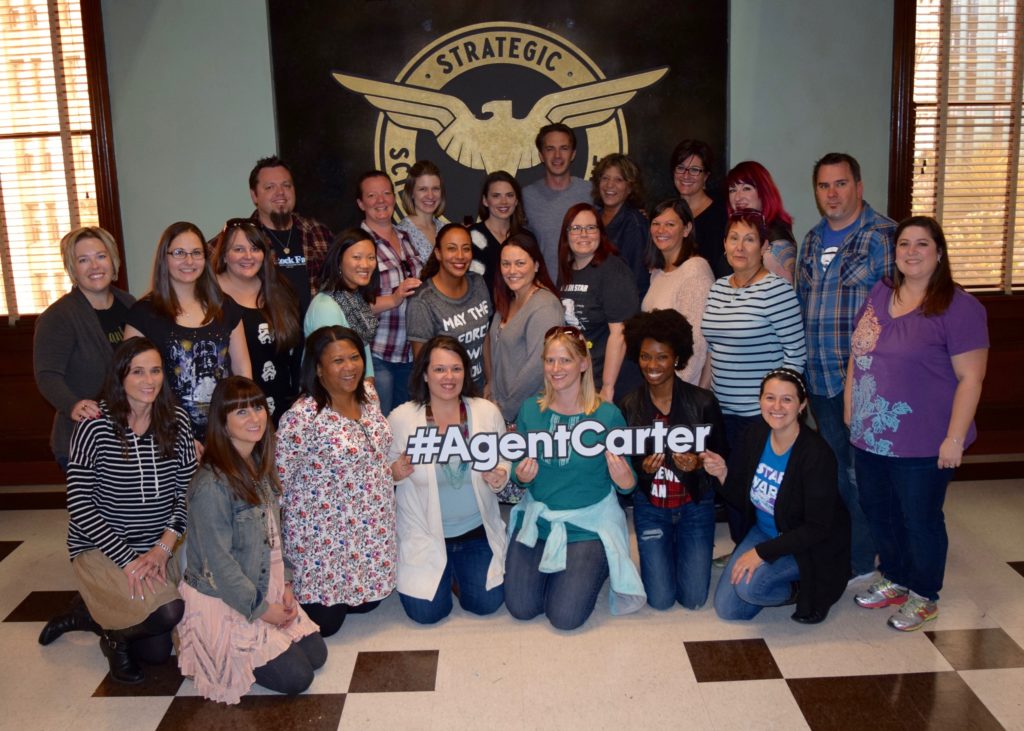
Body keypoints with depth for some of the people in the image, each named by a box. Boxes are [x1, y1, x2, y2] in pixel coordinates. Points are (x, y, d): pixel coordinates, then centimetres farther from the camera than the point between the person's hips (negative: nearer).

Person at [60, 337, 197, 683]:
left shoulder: (177, 421, -3)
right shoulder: (94, 425, -15)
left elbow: (187, 491, 0)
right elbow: (80, 505, -15)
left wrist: (163, 547, -12)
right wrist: (127, 559, -19)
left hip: (157, 548, 4)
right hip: (100, 548, -4)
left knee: (157, 653, 3)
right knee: (167, 611, -26)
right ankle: (113, 632, 9)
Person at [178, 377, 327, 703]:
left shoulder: (261, 466, 2)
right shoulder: (211, 485, -25)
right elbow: (218, 560, -23)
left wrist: (285, 584, -1)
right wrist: (260, 609, -15)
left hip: (266, 589, 8)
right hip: (222, 602, -8)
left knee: (316, 654, 7)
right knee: (295, 677, -6)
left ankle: (241, 651, 22)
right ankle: (219, 658, 13)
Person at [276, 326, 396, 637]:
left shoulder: (369, 394, -2)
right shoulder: (303, 416, -25)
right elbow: (277, 480, -16)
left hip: (371, 528, 7)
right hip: (324, 535, -6)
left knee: (367, 600, 17)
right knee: (324, 622, 5)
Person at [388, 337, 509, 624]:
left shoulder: (488, 412, -8)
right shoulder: (401, 419, -13)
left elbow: (504, 461, 4)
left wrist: (500, 476, -19)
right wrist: (395, 473, -24)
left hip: (476, 529, 2)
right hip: (423, 533, -1)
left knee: (487, 603, -3)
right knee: (427, 612, -6)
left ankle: (458, 568, 29)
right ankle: (444, 573, 28)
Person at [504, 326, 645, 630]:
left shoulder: (607, 415, -12)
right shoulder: (530, 410, -2)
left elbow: (627, 485, -7)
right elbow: (519, 473, 6)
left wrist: (623, 476, -30)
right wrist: (522, 476, -18)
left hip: (588, 524, -3)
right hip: (537, 518, 3)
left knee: (565, 617, -11)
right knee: (521, 608, -4)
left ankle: (594, 569, 20)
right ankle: (551, 569, 26)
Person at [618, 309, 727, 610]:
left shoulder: (703, 402, -11)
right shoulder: (628, 406, -7)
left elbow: (721, 455, -2)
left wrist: (697, 463, -23)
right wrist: (643, 469, -21)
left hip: (694, 504, 0)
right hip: (650, 506, 1)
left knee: (693, 599, -1)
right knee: (660, 600, -2)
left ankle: (682, 549, 29)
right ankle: (658, 554, 29)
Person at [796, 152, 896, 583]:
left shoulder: (883, 236, -8)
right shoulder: (811, 241, 14)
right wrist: (801, 364, 15)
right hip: (819, 377, 7)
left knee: (860, 471, 0)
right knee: (832, 469, 17)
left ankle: (861, 561, 14)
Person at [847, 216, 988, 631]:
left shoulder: (958, 307, -13)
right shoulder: (880, 294, 7)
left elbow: (970, 378, -14)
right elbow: (857, 356, 14)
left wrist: (954, 439, -17)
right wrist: (850, 412, 11)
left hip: (922, 446, -6)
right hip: (870, 438, 6)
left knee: (919, 520, 9)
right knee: (879, 514, 18)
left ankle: (924, 597, 28)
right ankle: (895, 581, 39)